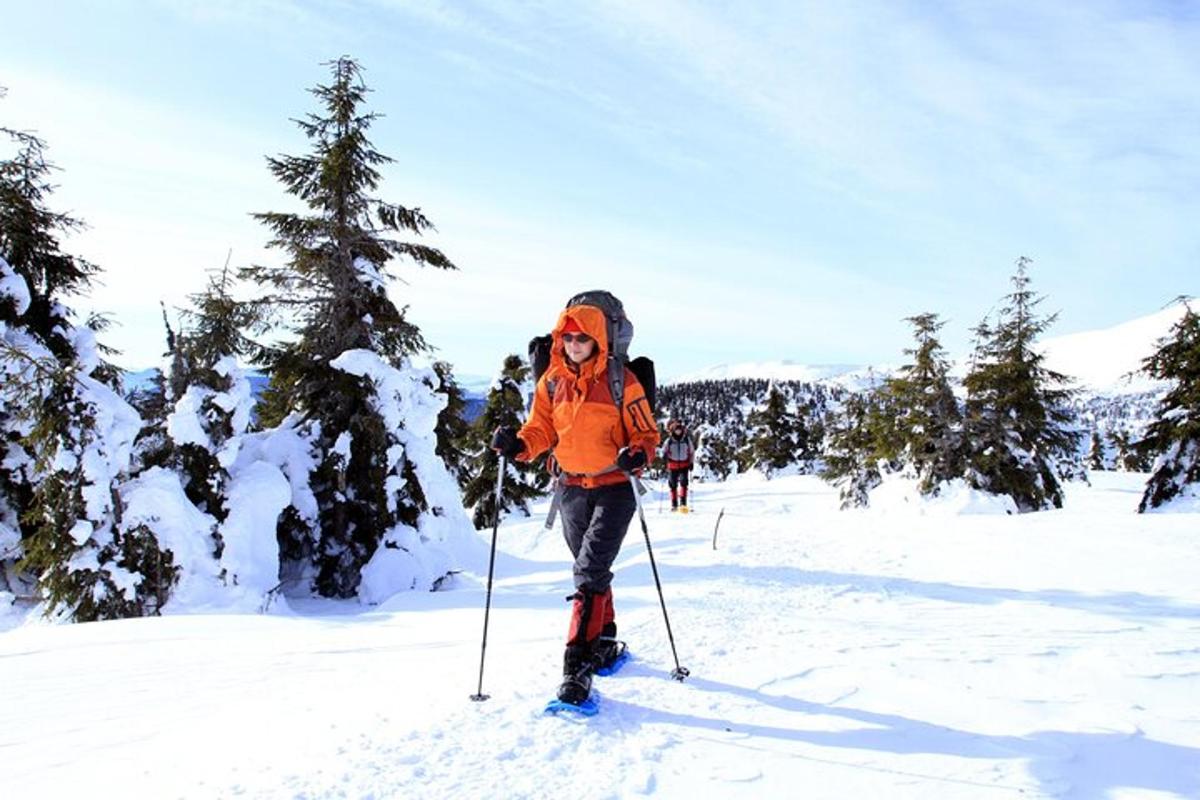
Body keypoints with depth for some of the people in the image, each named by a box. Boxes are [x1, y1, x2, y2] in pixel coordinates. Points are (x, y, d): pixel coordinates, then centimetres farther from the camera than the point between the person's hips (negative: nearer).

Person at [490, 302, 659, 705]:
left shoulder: (621, 381, -9)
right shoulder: (551, 381, 4)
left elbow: (646, 432, -4)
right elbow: (542, 429, 8)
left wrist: (638, 455, -25)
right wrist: (519, 444, -13)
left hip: (613, 487, -5)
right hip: (571, 489, 5)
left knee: (590, 573, -15)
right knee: (592, 570, 18)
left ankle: (579, 663, -13)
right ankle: (604, 642, 36)